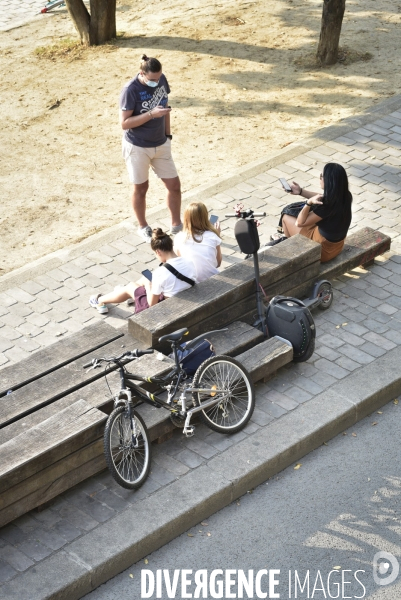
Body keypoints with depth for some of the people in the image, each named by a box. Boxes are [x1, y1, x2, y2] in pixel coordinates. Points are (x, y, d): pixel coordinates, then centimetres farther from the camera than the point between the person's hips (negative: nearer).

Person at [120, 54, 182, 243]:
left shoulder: (161, 80, -5)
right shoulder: (131, 90, -23)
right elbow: (124, 123, -23)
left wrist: (167, 134, 10)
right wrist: (151, 114, -31)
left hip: (160, 144, 5)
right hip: (137, 147, -5)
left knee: (174, 185, 8)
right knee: (141, 187, 12)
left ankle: (176, 225, 26)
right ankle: (142, 227, 32)